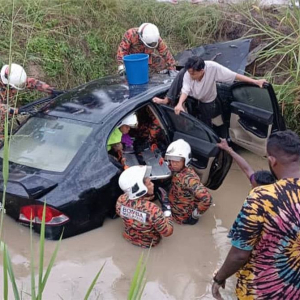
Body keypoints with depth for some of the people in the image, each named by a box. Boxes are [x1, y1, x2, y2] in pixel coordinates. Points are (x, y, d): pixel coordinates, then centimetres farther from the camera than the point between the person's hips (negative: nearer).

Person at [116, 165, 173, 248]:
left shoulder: (121, 200, -27)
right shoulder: (153, 210, -44)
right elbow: (167, 232, -28)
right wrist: (166, 207, -23)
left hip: (129, 237, 4)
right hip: (149, 243, -4)